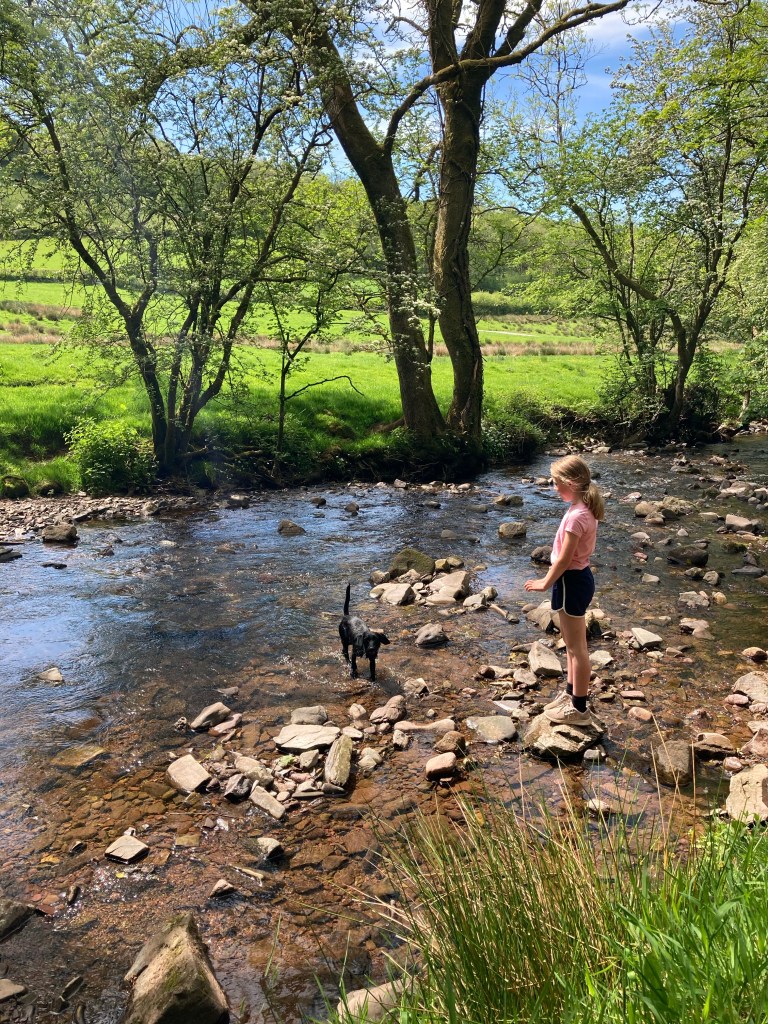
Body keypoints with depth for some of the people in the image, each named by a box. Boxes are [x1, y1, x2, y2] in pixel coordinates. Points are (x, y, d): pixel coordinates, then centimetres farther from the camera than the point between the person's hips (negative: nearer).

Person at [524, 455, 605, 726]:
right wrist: (552, 579, 16)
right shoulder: (584, 509, 4)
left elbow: (564, 559, -22)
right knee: (571, 642, 22)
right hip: (577, 577, 10)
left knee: (576, 647, 3)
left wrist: (546, 582, -9)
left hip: (572, 581, -10)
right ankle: (571, 693, 38)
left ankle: (579, 709, 16)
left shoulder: (576, 516, -26)